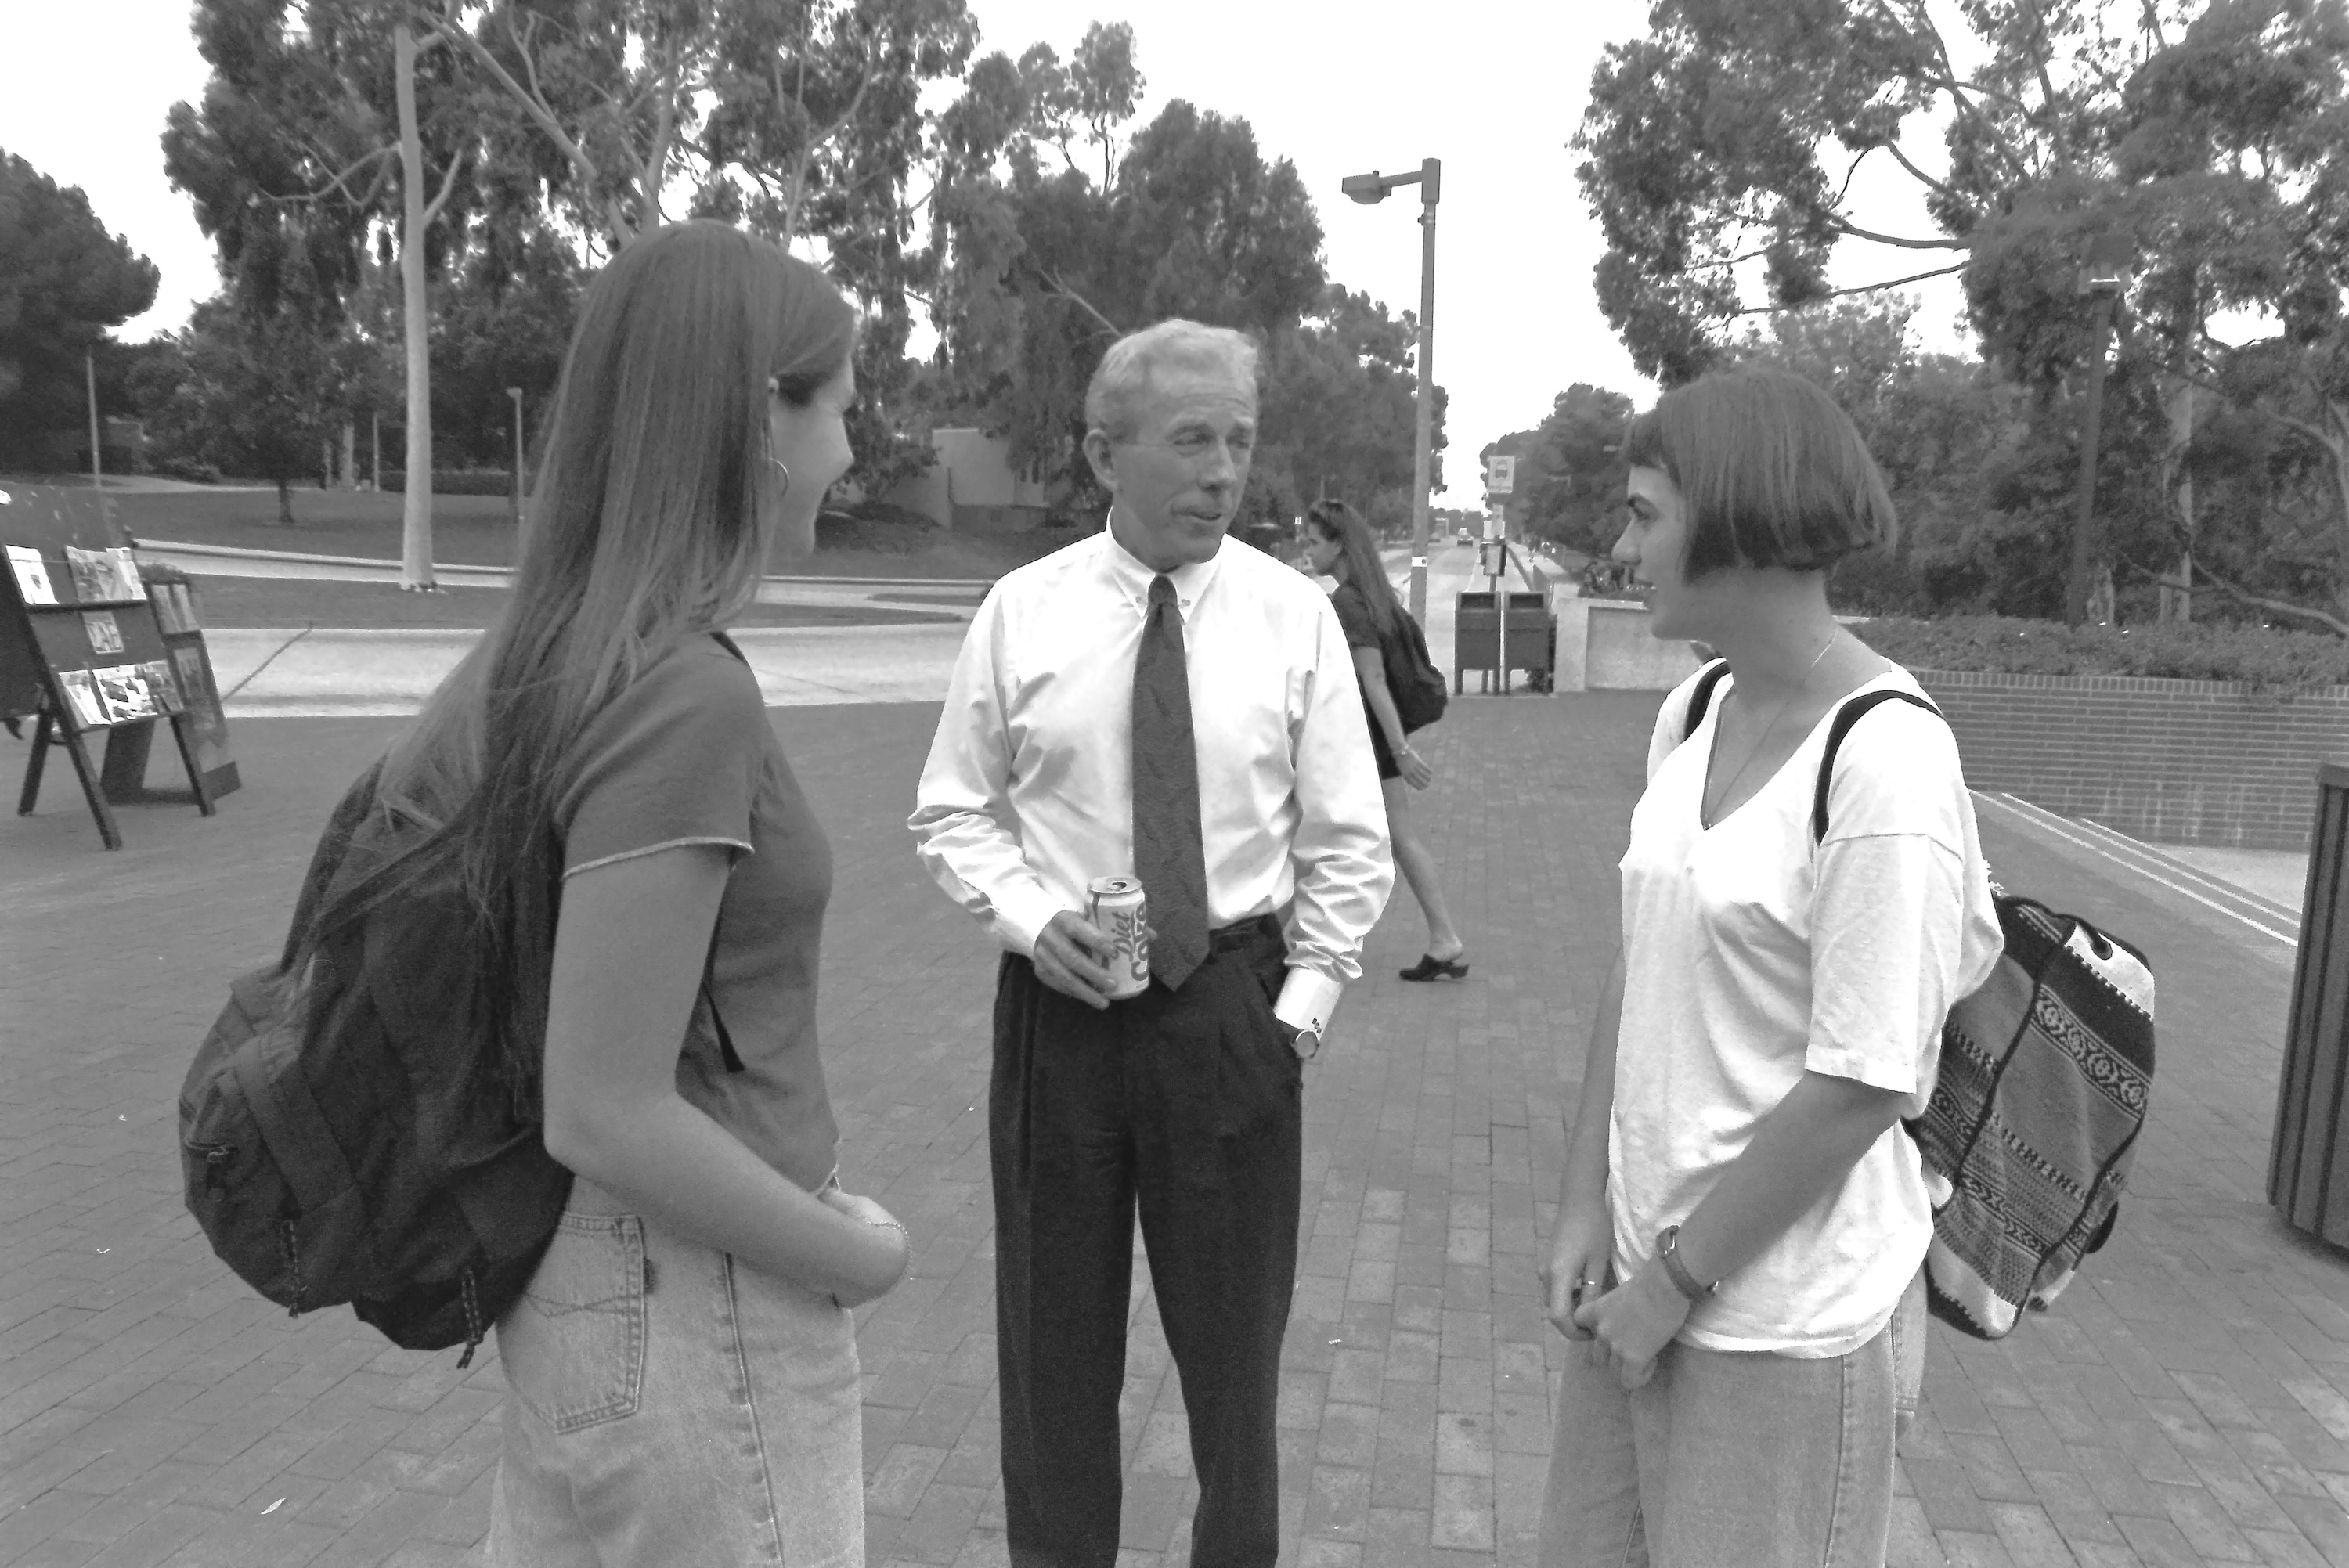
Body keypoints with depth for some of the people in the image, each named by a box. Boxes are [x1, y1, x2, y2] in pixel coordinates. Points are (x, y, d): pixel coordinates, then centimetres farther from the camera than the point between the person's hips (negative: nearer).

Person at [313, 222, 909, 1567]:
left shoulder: (540, 650, -1)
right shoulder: (684, 696, -26)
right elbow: (606, 1116, -26)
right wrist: (856, 1254, -11)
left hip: (594, 1280, 7)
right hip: (698, 1315, -7)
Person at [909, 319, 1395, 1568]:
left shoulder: (1296, 615, -2)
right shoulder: (1023, 609, -2)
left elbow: (1348, 844, 1)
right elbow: (953, 811, 4)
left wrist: (1306, 999, -5)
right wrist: (1031, 916, -12)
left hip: (1233, 1006, 0)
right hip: (1062, 998, 0)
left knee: (1234, 1326, 14)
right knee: (1055, 1326, 14)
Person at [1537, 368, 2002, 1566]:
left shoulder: (1887, 760, -20)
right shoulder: (1688, 716, 2)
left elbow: (1862, 1088, -20)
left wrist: (1676, 1280, -12)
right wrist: (1586, 1206, 1)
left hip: (1790, 1310, -6)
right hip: (1649, 1265, 6)